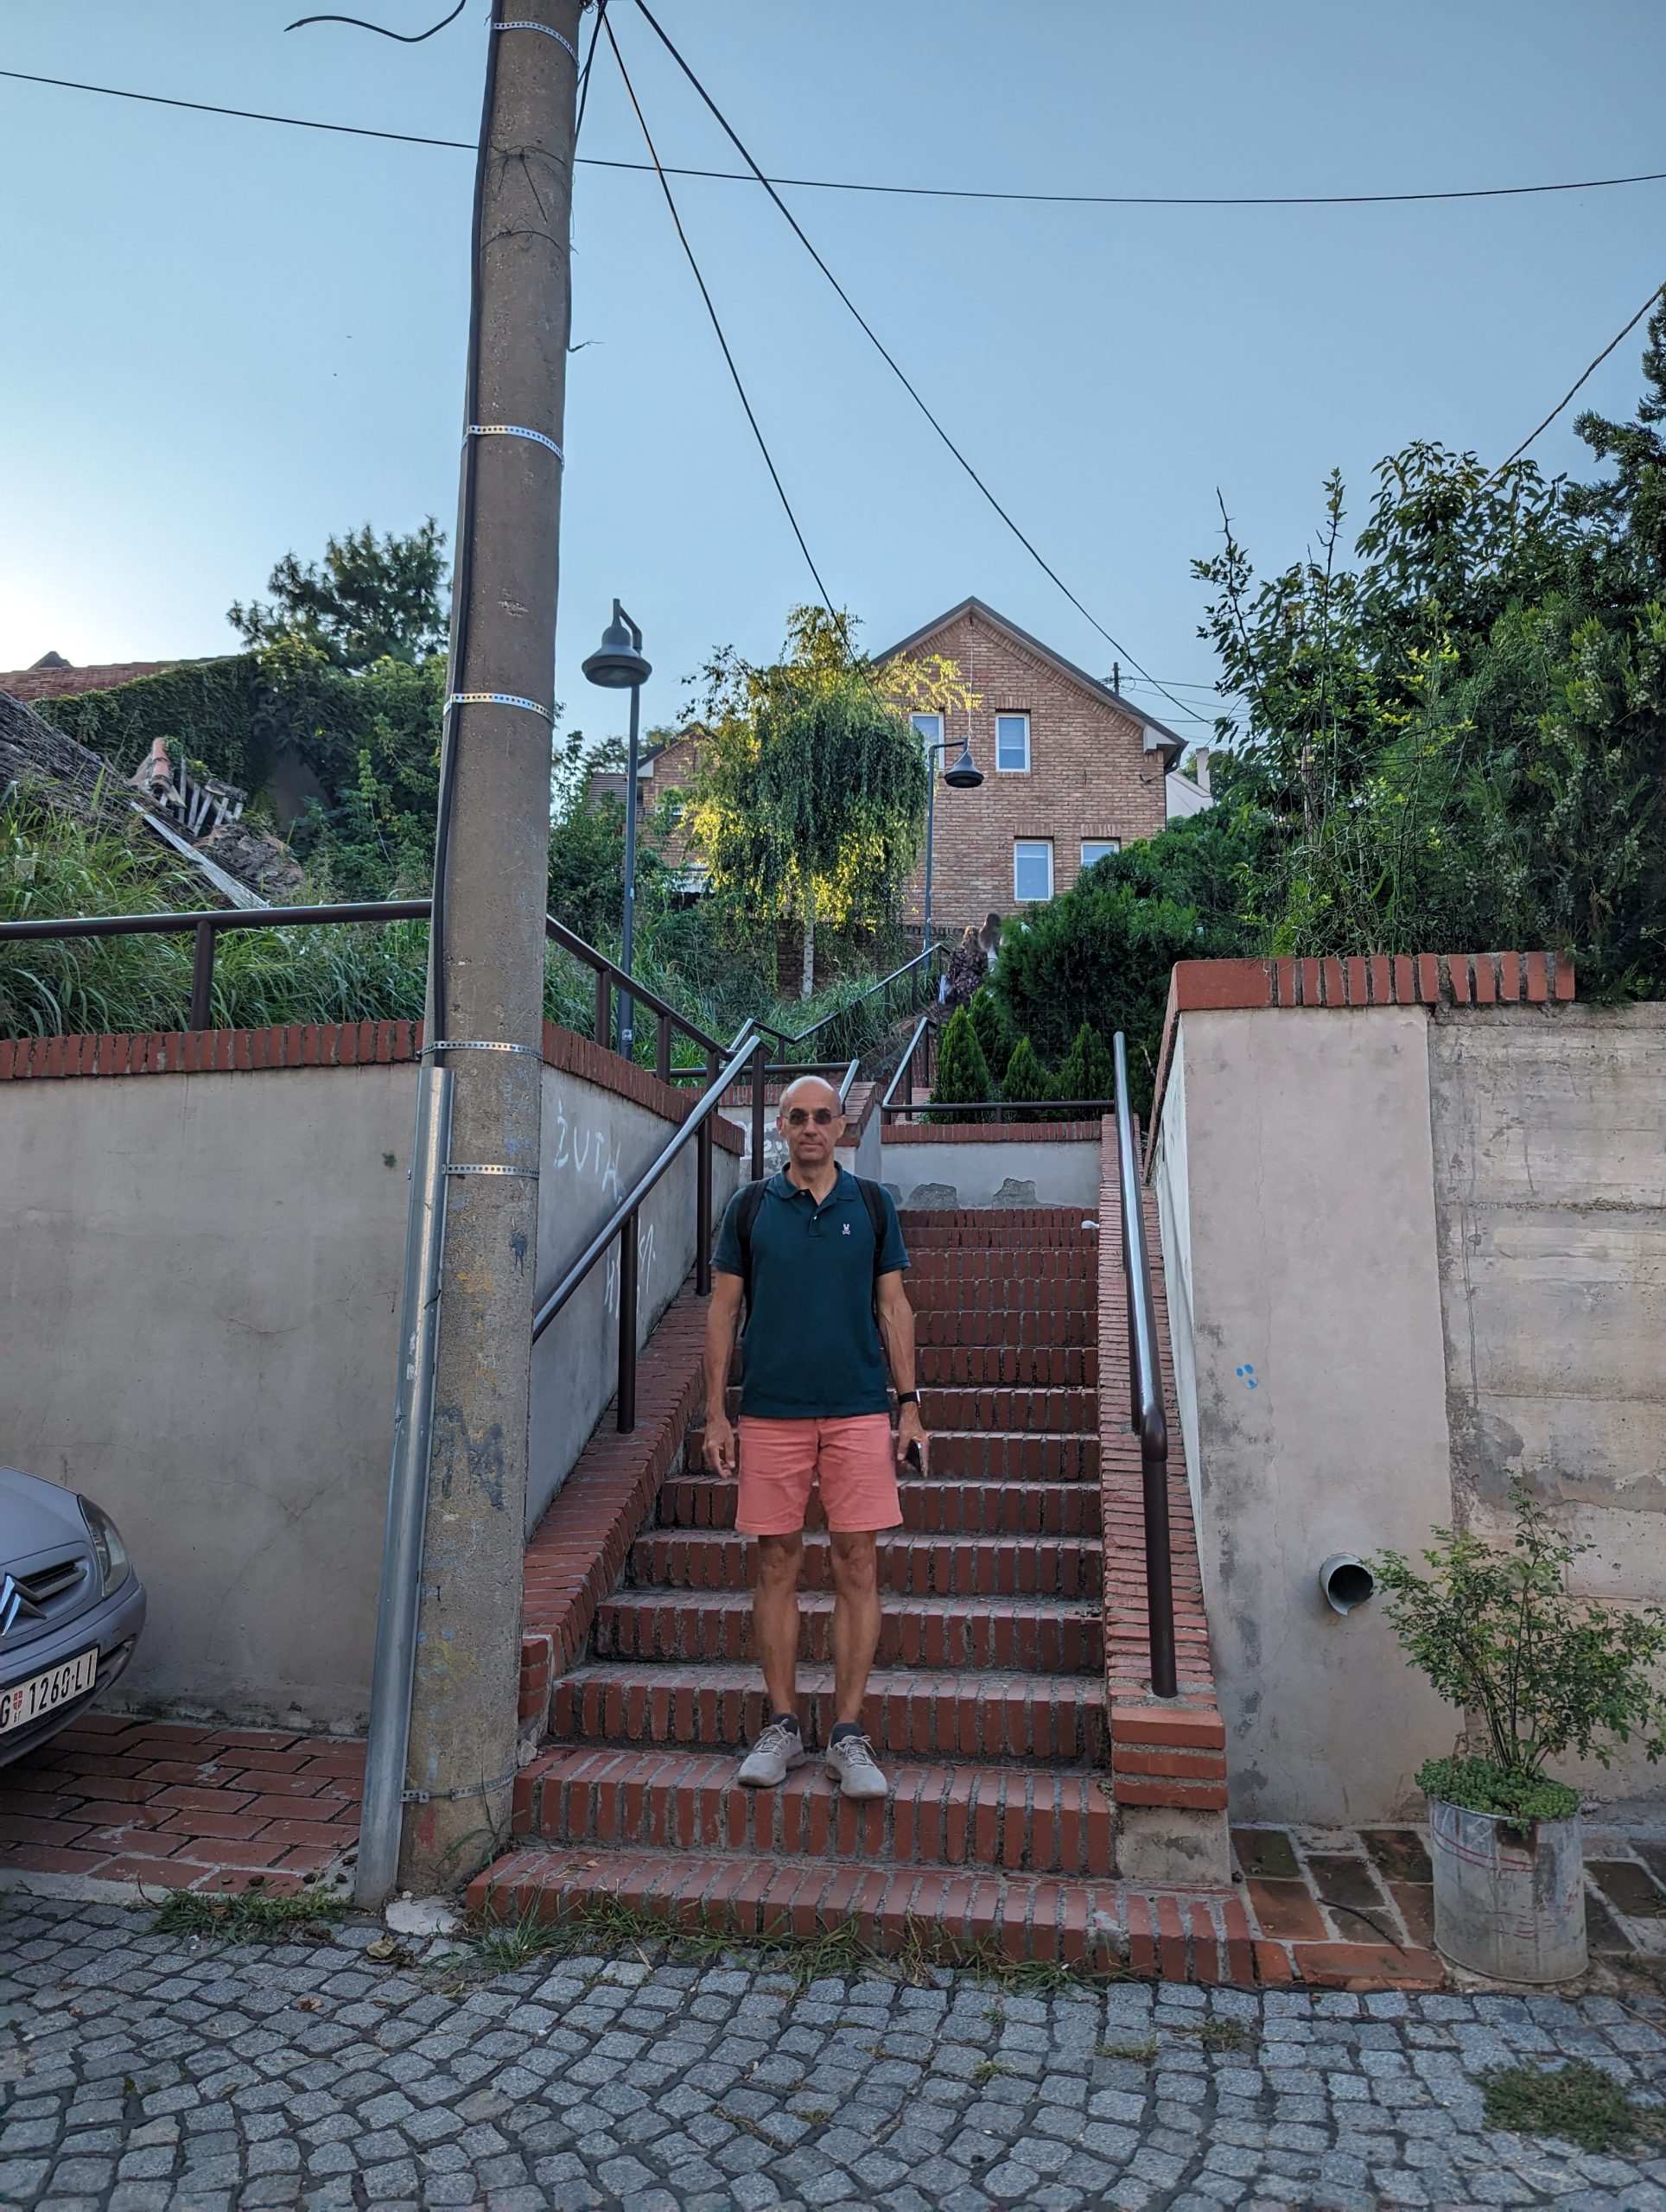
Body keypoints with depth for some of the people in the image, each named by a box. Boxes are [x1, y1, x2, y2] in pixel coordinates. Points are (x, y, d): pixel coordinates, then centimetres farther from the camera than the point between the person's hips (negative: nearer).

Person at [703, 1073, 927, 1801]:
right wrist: (715, 1413, 0)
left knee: (857, 1565, 0)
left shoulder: (872, 1204, 7)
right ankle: (781, 1728, 19)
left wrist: (909, 1404, 2)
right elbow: (723, 1309, 6)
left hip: (859, 1411, 0)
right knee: (778, 1565, 6)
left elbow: (893, 1306, 8)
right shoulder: (750, 1206, 5)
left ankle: (848, 1736, 11)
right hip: (770, 1412, 0)